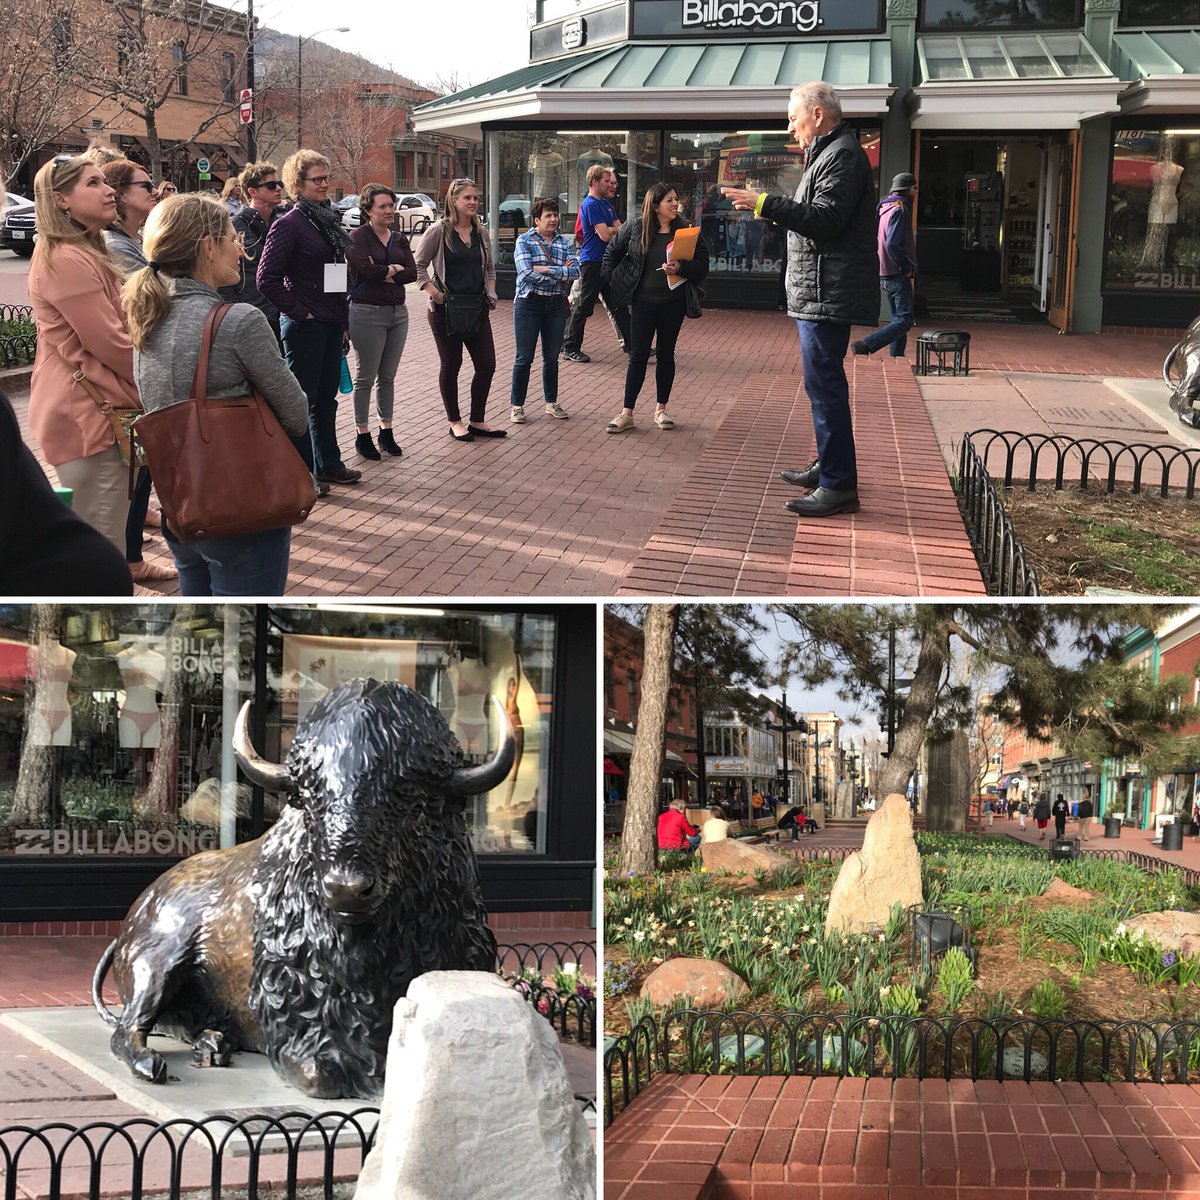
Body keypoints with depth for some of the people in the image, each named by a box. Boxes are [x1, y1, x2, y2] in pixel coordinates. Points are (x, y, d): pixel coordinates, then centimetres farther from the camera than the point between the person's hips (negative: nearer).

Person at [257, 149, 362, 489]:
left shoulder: (329, 220, 11)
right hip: (304, 326, -8)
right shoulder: (289, 224, -13)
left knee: (326, 397, 16)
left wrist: (343, 321, 14)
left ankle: (328, 464, 26)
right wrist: (298, 311, -14)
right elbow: (267, 279, -17)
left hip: (331, 324, 8)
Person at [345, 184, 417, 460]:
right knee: (366, 377, 2)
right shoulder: (358, 237, -7)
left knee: (388, 376, 12)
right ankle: (362, 435, 10)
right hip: (367, 313, -6)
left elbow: (411, 273, -2)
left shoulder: (399, 239, 11)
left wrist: (381, 273, -13)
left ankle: (386, 431, 21)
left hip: (398, 312, 6)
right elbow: (365, 268, -22)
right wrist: (394, 269, -7)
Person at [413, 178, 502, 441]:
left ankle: (477, 420, 17)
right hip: (446, 309, -5)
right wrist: (433, 291, -15)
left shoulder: (481, 232, 8)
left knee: (487, 364, 3)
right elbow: (419, 265, -6)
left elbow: (489, 267, 21)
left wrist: (490, 292, 8)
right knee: (451, 365, 5)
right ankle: (454, 422, 18)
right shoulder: (439, 231, -9)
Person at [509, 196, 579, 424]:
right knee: (524, 358, -1)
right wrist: (561, 273, -13)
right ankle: (516, 405, 9)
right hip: (529, 304, -4)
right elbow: (526, 272, -18)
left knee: (552, 357, 12)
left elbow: (576, 271, -7)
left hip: (555, 304, 4)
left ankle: (551, 402, 24)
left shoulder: (563, 242, 7)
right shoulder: (524, 241, -4)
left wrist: (546, 270, -17)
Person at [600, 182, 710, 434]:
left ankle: (661, 410, 21)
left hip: (673, 304, 1)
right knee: (638, 356, 0)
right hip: (643, 302, -1)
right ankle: (627, 413, 4)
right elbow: (612, 251, 10)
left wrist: (680, 268, -22)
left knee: (666, 355, 10)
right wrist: (610, 279, 3)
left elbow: (702, 265, -6)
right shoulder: (636, 229, -4)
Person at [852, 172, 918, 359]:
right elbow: (893, 244, -24)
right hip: (898, 275, -10)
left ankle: (896, 358, 14)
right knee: (904, 320, -11)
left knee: (898, 319, 15)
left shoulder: (886, 208, 16)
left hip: (885, 274, 10)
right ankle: (866, 345, -21)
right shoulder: (900, 210, -13)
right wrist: (907, 268, -14)